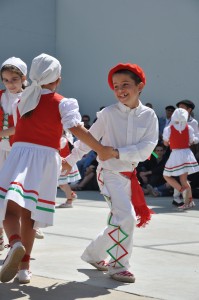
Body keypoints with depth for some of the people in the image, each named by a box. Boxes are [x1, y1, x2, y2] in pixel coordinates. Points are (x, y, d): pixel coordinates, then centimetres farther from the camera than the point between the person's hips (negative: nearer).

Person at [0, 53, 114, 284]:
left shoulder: (22, 101, 12)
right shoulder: (62, 103, 0)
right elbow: (76, 128, -14)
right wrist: (101, 150, -11)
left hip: (19, 154, 0)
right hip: (46, 157, 0)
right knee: (29, 214, 10)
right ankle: (24, 266, 14)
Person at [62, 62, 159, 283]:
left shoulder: (148, 115, -3)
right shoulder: (108, 113, -8)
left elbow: (147, 147, -11)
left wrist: (118, 153, -20)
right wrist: (71, 159, 11)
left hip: (130, 174, 5)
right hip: (110, 173, -4)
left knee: (118, 221, 14)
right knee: (126, 217, -17)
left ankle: (94, 253, 34)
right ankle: (119, 265, -2)